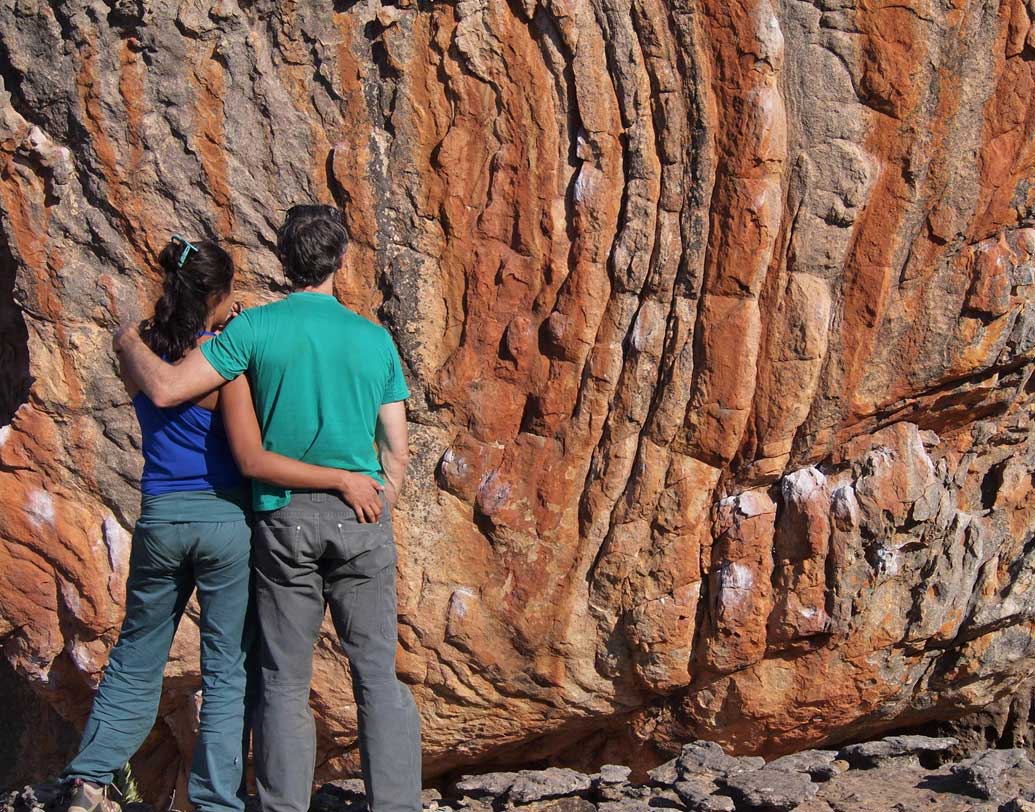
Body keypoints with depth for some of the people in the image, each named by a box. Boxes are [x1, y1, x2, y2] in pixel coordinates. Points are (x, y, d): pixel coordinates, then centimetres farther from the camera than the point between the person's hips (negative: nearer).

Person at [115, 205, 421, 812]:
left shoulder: (258, 328, -3)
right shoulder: (376, 340, 6)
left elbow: (166, 389, -8)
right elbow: (396, 453, 6)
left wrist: (129, 344, 11)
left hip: (284, 517, -1)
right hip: (361, 515, 1)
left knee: (286, 683, 5)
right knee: (378, 674, 5)